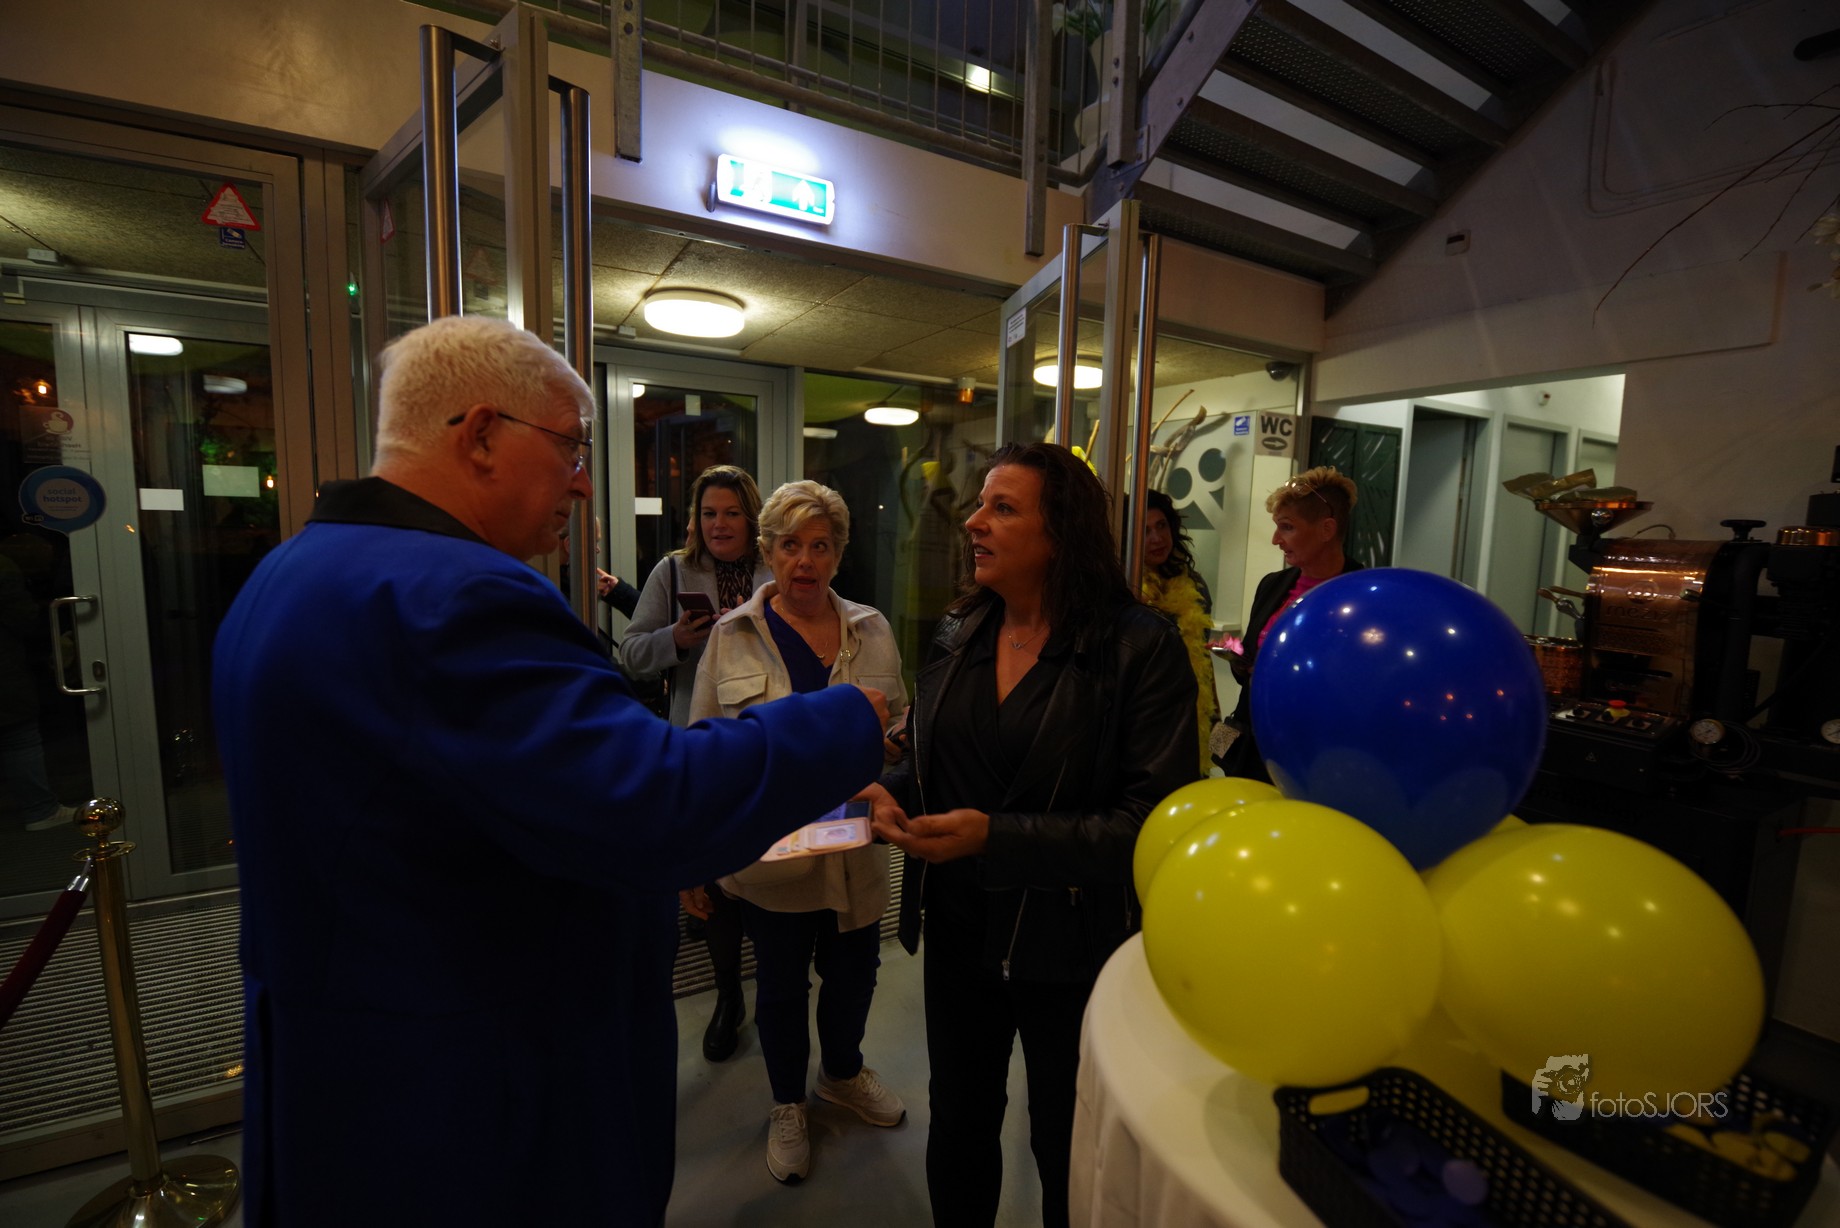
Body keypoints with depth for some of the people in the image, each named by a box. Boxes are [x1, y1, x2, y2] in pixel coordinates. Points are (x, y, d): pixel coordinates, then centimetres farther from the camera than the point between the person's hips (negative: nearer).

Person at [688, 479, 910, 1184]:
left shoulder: (872, 631, 0)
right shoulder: (731, 636, -5)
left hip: (855, 851, 2)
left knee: (855, 968, 19)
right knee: (781, 982, 17)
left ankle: (842, 1073, 51)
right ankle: (787, 1106, 45)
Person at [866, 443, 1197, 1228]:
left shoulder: (1141, 649, -18)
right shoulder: (959, 634, -1)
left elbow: (1154, 823, -21)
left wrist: (996, 838, -28)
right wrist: (891, 793, -11)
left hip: (1072, 949, -4)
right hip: (958, 932, 5)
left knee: (1067, 1152, 21)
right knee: (958, 1126, 26)